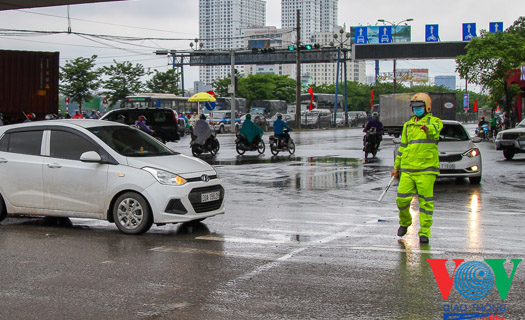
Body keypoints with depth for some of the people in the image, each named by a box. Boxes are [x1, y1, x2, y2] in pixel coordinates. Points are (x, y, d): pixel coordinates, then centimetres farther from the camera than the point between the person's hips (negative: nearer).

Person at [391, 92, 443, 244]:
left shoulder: (434, 121, 3)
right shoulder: (408, 125, 19)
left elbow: (435, 130, -22)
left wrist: (428, 129, -46)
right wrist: (396, 166, 22)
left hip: (426, 169, -4)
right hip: (407, 169, 4)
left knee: (426, 201, -3)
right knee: (402, 199, -1)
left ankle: (425, 231, 7)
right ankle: (405, 222, 26)